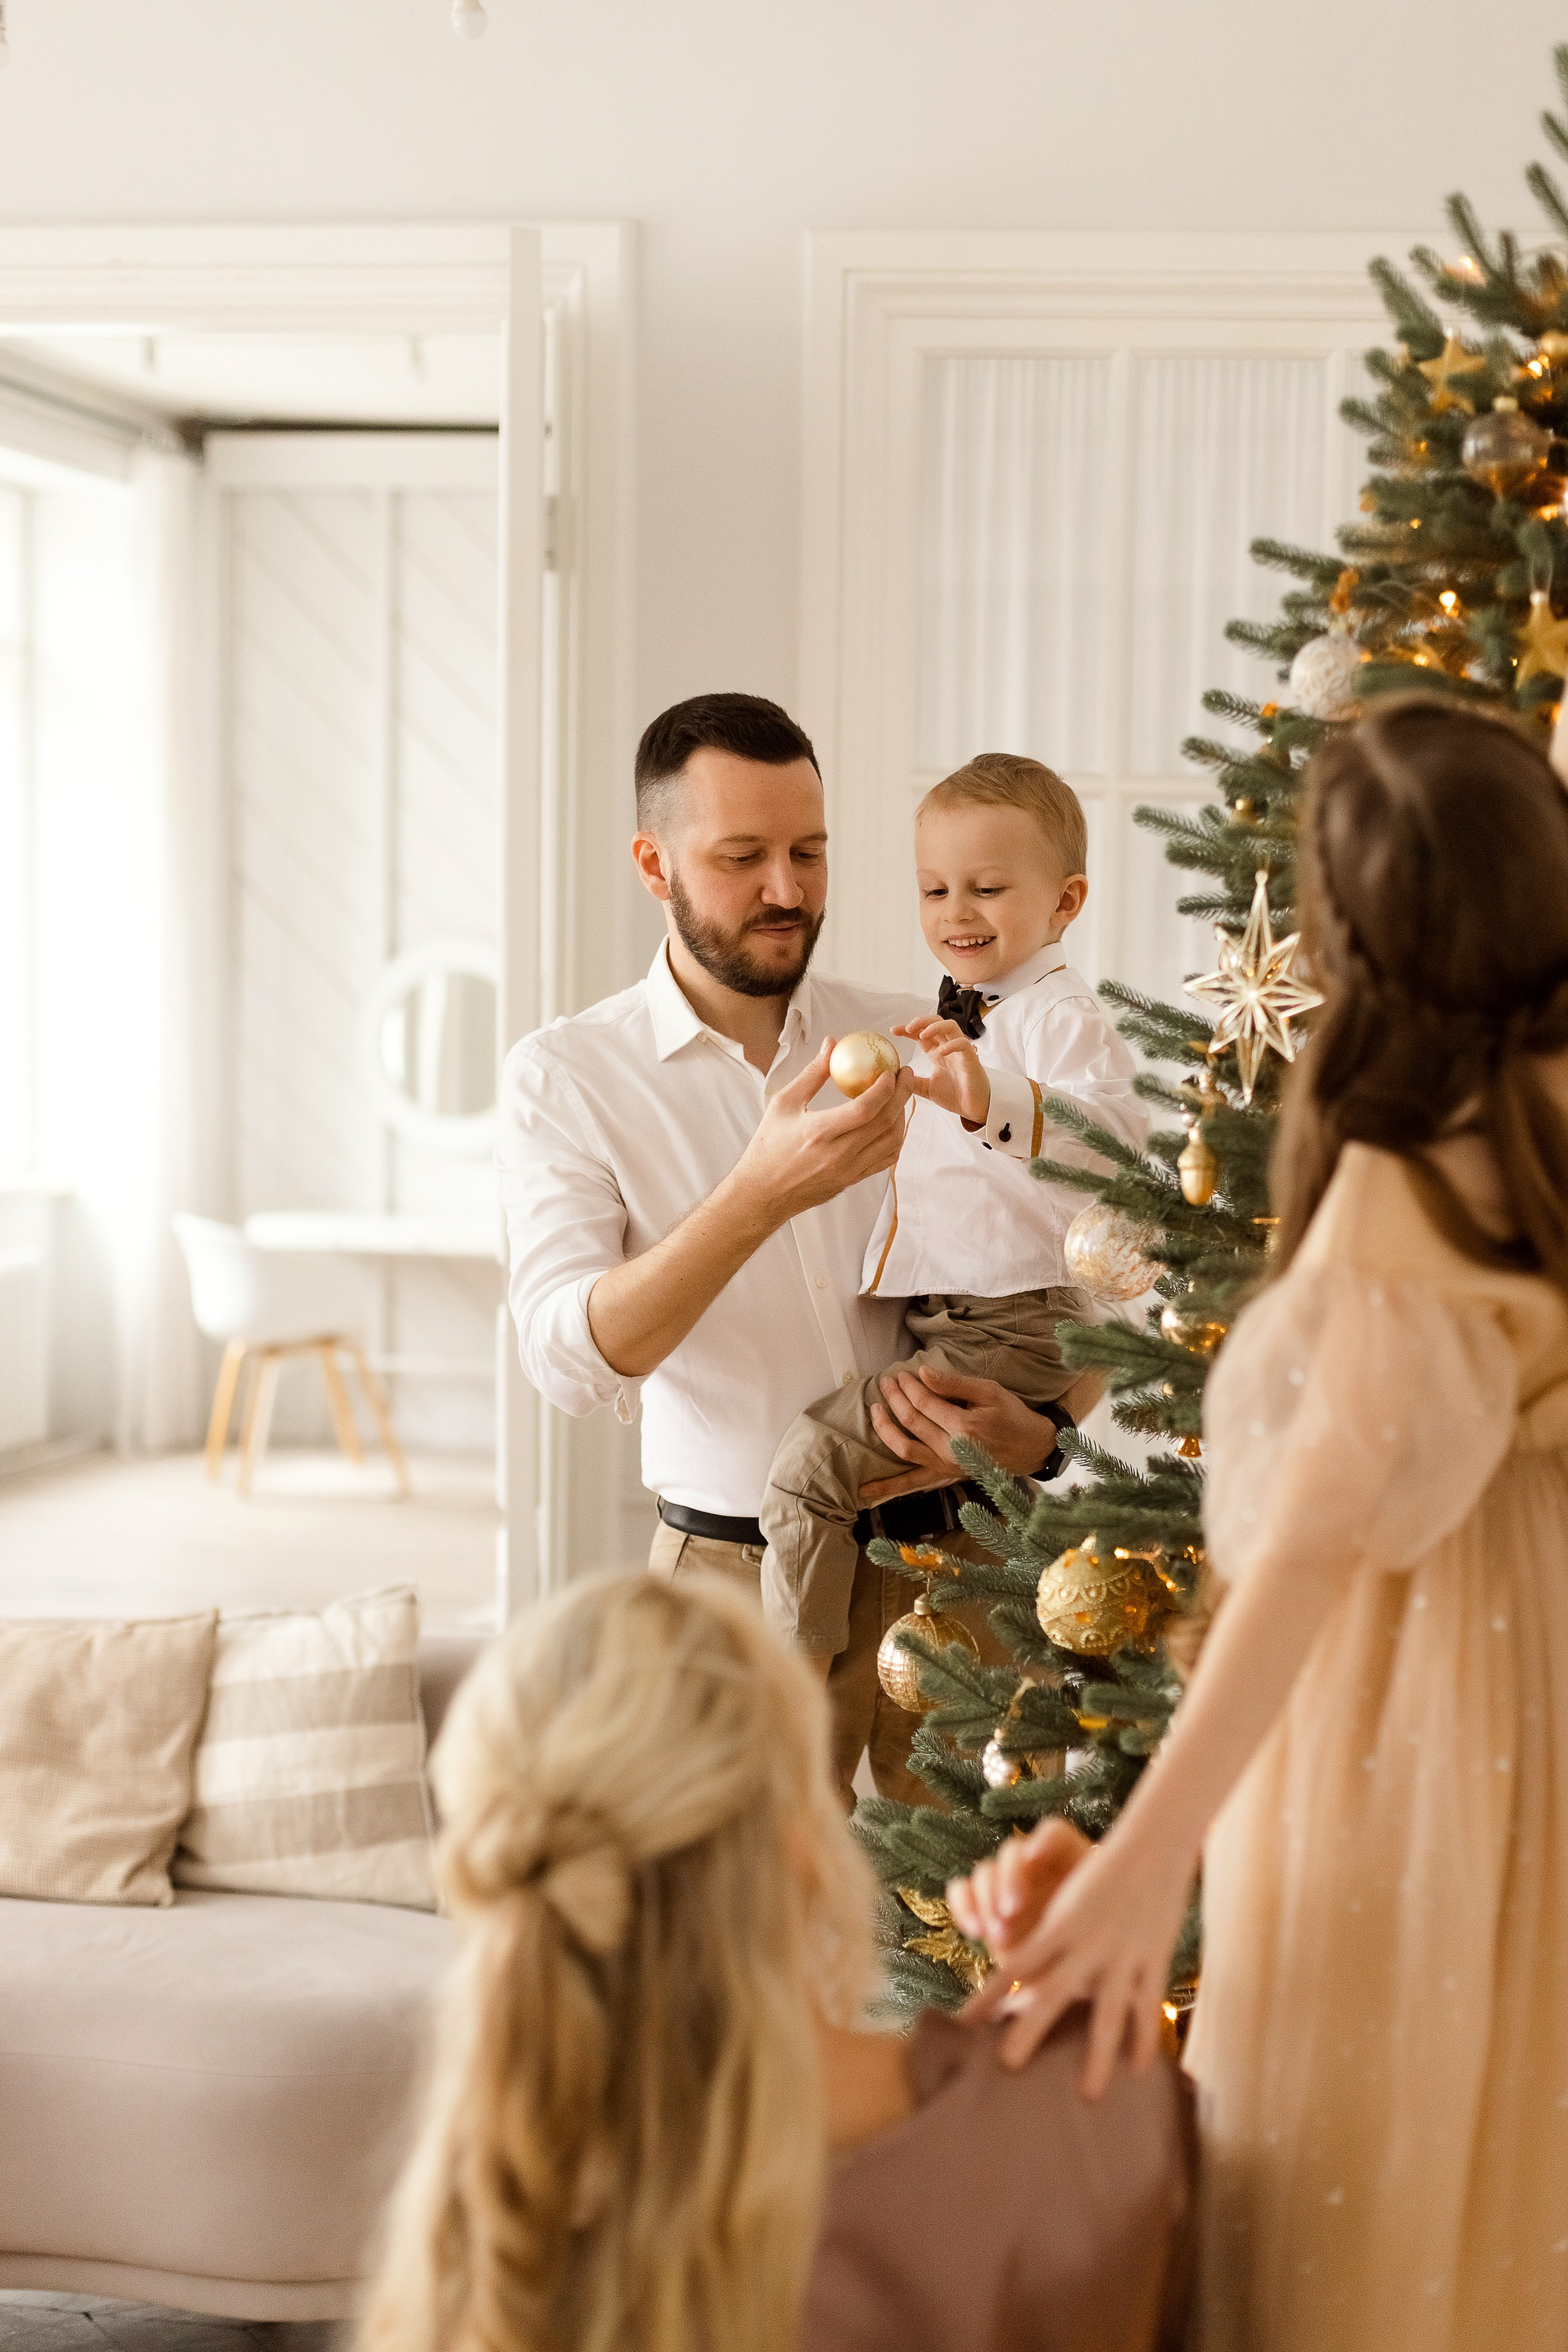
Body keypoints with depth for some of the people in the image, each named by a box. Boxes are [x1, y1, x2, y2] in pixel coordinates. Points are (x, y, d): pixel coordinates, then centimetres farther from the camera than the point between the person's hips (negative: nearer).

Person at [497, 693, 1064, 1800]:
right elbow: (570, 1356, -17)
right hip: (738, 1578, -2)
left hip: (947, 1556, 2)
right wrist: (759, 1197, -31)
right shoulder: (568, 1073, -3)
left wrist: (1033, 1432, -14)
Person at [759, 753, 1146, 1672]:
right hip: (934, 1322, 10)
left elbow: (1118, 1130, -33)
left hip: (1011, 1330, -10)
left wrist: (991, 1103, -46)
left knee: (813, 1458, -18)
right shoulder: (958, 1022, 19)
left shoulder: (1061, 1017, -12)